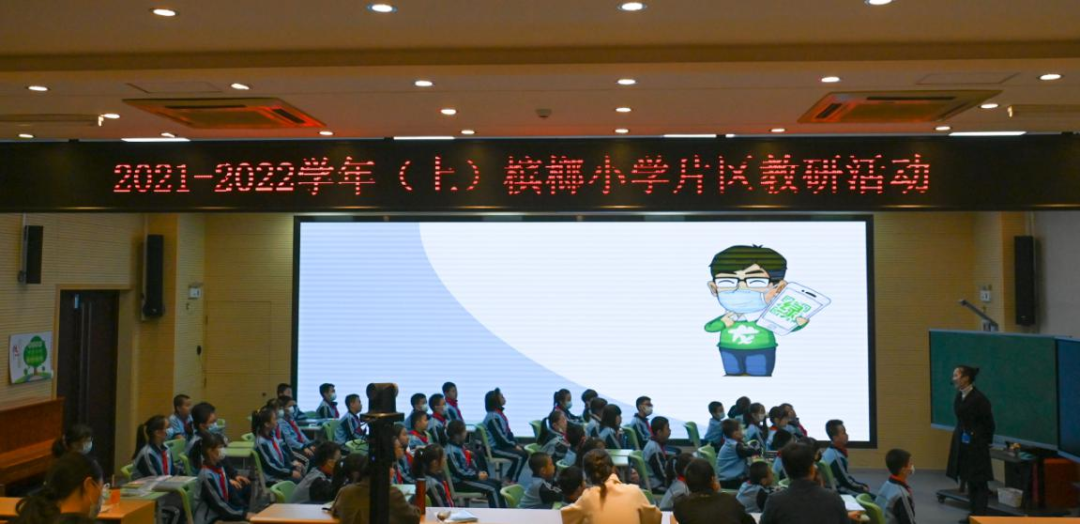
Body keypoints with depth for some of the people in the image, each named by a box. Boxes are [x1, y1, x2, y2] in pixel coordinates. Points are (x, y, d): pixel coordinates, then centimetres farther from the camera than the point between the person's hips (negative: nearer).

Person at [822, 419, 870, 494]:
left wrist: (862, 485, 8)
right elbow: (846, 482, -18)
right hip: (840, 493, -10)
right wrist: (862, 487, -3)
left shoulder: (830, 452, 5)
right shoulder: (836, 457, -25)